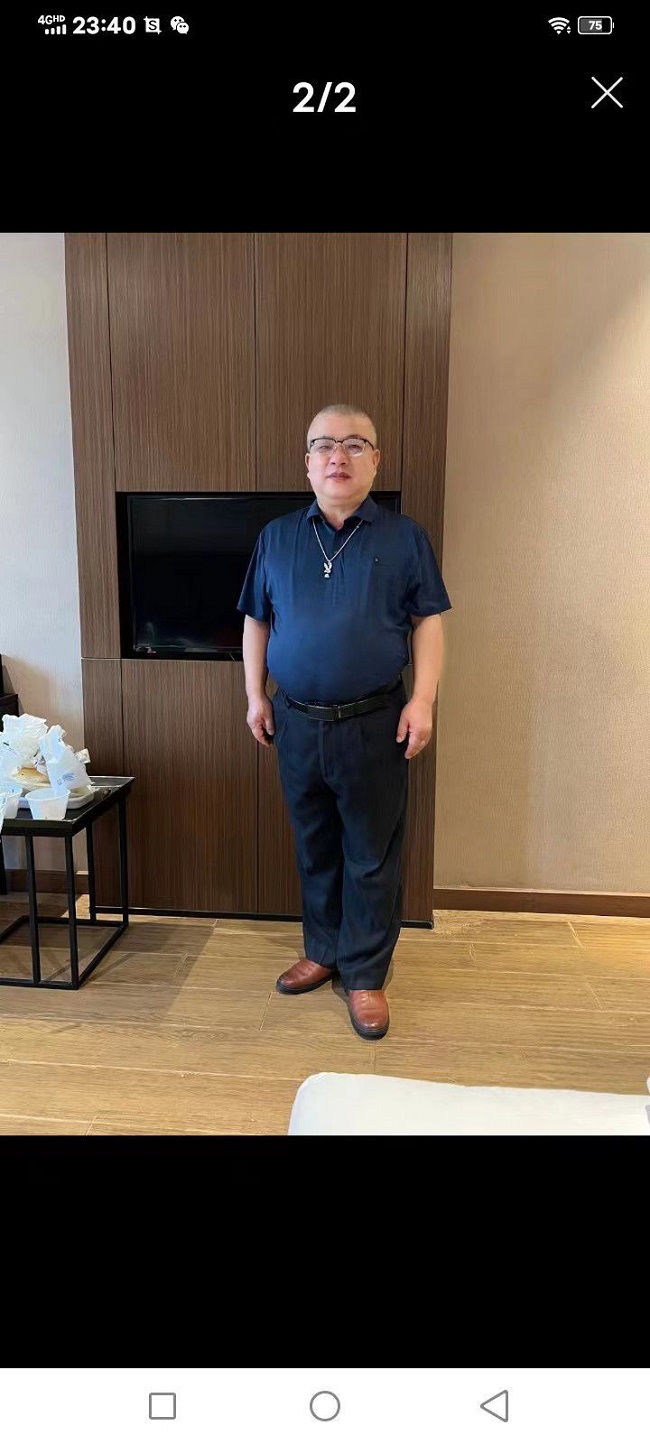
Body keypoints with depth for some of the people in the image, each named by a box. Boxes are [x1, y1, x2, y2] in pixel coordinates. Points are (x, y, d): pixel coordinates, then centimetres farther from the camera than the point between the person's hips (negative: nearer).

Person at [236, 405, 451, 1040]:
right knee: (314, 847, 16)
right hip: (296, 722, 3)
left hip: (374, 724, -2)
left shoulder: (405, 537, 0)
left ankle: (365, 975, 22)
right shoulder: (276, 537, 7)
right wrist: (255, 693, 5)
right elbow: (256, 620, 12)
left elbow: (428, 621, -1)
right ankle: (323, 952, 35)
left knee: (372, 856, 6)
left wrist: (422, 700, -11)